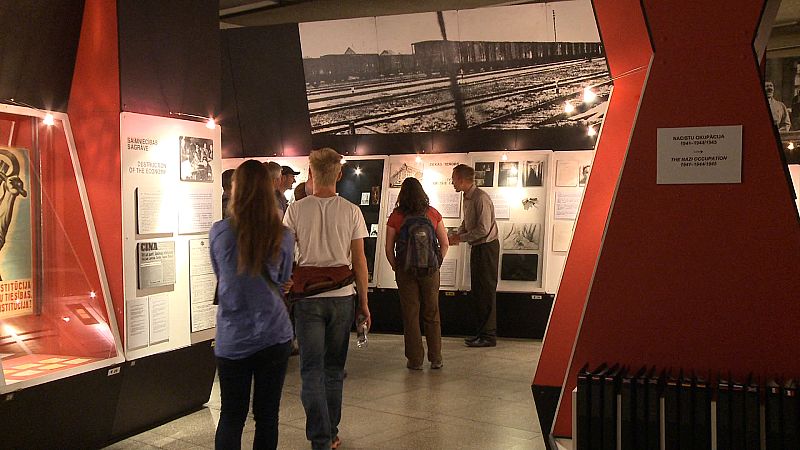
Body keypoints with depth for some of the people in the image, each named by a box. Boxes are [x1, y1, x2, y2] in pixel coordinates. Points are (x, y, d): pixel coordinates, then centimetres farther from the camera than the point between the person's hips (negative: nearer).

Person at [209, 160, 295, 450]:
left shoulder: (219, 232, -6)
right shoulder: (283, 237, -5)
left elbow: (219, 278, 9)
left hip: (232, 339, 0)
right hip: (274, 336, 0)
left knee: (231, 416, 10)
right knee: (267, 415, 10)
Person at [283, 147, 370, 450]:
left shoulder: (296, 210, -3)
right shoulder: (351, 212, -1)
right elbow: (359, 260, 0)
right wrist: (363, 301, 8)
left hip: (307, 297, -1)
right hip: (342, 297, 2)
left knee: (312, 369, 3)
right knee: (334, 368, 14)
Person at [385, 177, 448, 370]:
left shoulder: (396, 217, -5)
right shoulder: (433, 213, -1)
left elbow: (389, 249, -4)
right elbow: (444, 244, 2)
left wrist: (396, 268, 8)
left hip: (406, 270, -1)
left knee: (410, 315, 8)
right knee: (432, 315, 13)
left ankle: (415, 360, 12)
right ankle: (436, 359, 18)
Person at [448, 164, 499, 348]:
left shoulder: (481, 198, -19)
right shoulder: (467, 197, 10)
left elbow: (483, 229, -23)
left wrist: (460, 238, -15)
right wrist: (457, 234, 3)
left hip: (487, 247, -10)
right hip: (476, 248, 10)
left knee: (486, 291, -4)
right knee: (477, 291, 13)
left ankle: (489, 335, 2)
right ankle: (481, 331, 22)